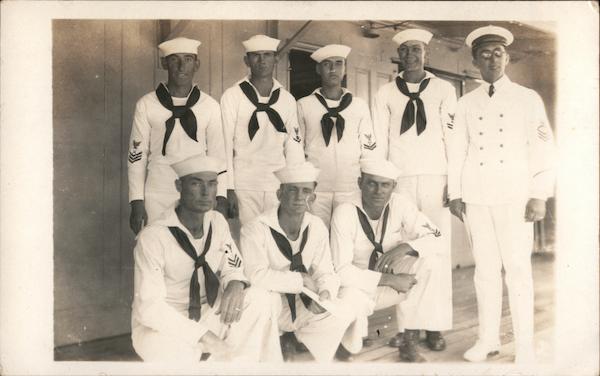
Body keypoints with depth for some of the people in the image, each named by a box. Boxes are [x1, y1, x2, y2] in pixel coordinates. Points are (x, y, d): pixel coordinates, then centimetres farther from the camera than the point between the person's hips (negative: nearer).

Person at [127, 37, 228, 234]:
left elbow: (218, 155, 4)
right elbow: (137, 155, 3)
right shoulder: (146, 105, 1)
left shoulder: (210, 106, 2)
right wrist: (137, 203, 0)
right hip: (157, 197, 0)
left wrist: (220, 199, -3)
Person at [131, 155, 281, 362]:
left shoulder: (217, 222, -4)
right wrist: (202, 335, -28)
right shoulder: (153, 237, -22)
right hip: (161, 325, -6)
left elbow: (232, 269, 3)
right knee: (179, 355, -39)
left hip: (206, 314, 6)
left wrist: (235, 285, -23)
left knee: (258, 298, -18)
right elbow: (149, 307, -23)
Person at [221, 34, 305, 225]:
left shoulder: (287, 99, 9)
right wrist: (228, 189, -6)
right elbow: (225, 144, -2)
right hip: (244, 187, -2)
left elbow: (294, 145, 10)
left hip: (279, 185, 3)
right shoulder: (232, 96, 0)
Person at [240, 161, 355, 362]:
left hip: (300, 305, 5)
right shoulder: (256, 229, -20)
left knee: (343, 314, -17)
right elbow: (257, 275, -31)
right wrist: (301, 280, -22)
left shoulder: (317, 227, -3)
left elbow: (325, 273, -3)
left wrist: (325, 293, -26)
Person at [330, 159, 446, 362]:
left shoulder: (401, 204, -13)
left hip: (393, 284, 4)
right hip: (359, 286, -3)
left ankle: (408, 338, -9)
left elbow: (437, 242, -13)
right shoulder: (345, 213, -22)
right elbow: (342, 271, -25)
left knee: (426, 260, -22)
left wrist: (406, 247, -33)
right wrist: (389, 280, -30)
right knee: (350, 301, -37)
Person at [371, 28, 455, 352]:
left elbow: (453, 137, 3)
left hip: (436, 179, -1)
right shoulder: (385, 93, 11)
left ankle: (436, 326, 5)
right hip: (399, 180, 1)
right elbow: (378, 142, 8)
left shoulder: (443, 90, 8)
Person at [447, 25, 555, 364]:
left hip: (515, 195, -2)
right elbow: (457, 150, 11)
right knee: (485, 269, 6)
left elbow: (543, 148, -1)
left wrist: (540, 195, -8)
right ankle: (489, 338, 15)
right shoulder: (467, 103, 12)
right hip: (476, 196, 3)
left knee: (518, 269, -3)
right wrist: (455, 193, 4)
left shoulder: (528, 98, 4)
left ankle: (525, 346, 7)